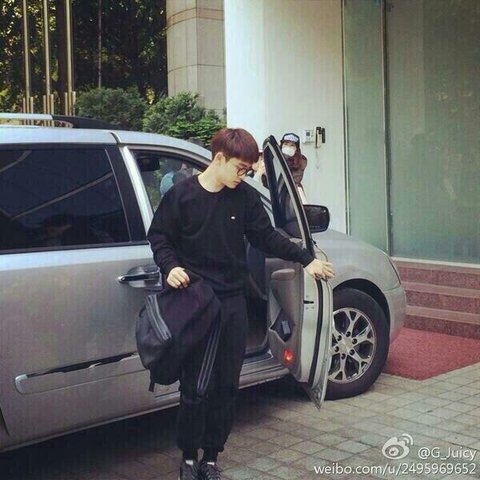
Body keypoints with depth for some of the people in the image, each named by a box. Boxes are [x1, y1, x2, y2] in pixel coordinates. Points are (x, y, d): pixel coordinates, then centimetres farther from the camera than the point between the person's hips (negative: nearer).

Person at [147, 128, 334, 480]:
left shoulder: (245, 197, 3)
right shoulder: (181, 195, -4)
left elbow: (266, 237, 10)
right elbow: (159, 237, 3)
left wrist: (306, 259, 4)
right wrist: (170, 266, -14)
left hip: (233, 303, 3)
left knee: (227, 385, 7)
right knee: (195, 386, 0)